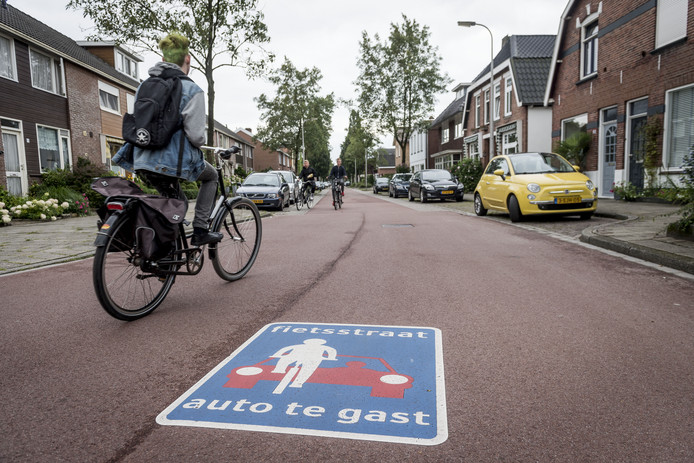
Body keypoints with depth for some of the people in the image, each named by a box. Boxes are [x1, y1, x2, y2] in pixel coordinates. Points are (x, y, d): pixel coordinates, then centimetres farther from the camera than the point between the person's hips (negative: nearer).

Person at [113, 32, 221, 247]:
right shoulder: (191, 89, -9)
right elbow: (195, 135, -17)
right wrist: (200, 143, 6)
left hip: (143, 159, 6)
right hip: (174, 159, -6)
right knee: (211, 176, 22)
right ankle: (200, 231, 14)